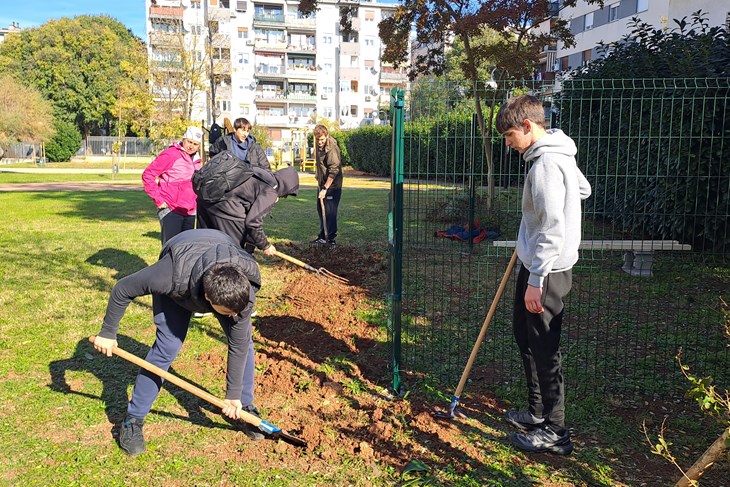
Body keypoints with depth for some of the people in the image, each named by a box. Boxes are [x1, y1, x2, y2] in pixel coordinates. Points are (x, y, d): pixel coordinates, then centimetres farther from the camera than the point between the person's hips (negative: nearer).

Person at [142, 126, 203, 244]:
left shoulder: (195, 160, 14)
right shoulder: (171, 154, -9)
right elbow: (147, 175, -12)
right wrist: (158, 199, -15)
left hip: (190, 212, 7)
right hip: (171, 211, -7)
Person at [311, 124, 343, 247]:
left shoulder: (332, 148, -22)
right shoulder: (319, 145, 6)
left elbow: (333, 171, -26)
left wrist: (325, 188, -27)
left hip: (332, 185, -9)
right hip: (322, 184, 9)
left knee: (330, 213, -6)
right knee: (321, 211, 15)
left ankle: (331, 238, 5)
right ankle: (323, 237, 26)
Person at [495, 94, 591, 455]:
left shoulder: (546, 164, -22)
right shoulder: (558, 154, 10)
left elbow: (553, 231, -26)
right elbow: (583, 189, 26)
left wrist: (535, 281, -24)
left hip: (547, 271, -11)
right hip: (536, 266, 11)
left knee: (544, 348, 0)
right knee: (524, 334, 20)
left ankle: (555, 432, 16)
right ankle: (537, 413, 34)